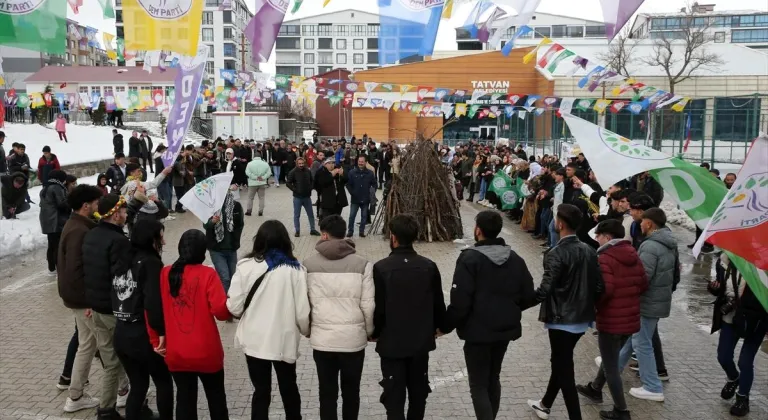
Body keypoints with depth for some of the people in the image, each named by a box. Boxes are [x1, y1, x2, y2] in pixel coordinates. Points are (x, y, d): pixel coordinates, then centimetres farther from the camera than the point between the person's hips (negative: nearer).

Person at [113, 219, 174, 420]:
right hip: (144, 337, -6)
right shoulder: (151, 263, -15)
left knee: (137, 385, 19)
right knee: (164, 383, 14)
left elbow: (115, 296, 11)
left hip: (121, 335, 7)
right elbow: (153, 303, -24)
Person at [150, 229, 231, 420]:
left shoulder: (164, 273, -1)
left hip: (175, 354, 3)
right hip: (206, 353, -3)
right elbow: (221, 311, -19)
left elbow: (152, 309, 3)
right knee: (216, 396, 17)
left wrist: (156, 340, 13)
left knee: (184, 398, 15)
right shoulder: (207, 274, -13)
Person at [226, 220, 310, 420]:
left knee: (261, 391, 14)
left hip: (255, 340, -1)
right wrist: (307, 331, 11)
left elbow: (234, 307, -9)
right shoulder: (296, 269, -10)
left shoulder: (246, 266, -11)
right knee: (289, 387, 22)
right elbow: (302, 312, -9)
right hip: (285, 340, 1)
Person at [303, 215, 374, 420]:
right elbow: (368, 305, -7)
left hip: (322, 339, 1)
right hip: (354, 338, 0)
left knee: (327, 392, 12)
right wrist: (369, 331, 10)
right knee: (351, 391, 16)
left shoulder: (309, 264, -4)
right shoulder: (362, 264, -7)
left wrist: (307, 329, 17)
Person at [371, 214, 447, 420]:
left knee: (394, 395, 5)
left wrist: (374, 333, 5)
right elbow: (438, 303, 2)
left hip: (392, 342, -3)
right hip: (421, 340, 4)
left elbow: (377, 307, -13)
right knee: (418, 391, 20)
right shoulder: (429, 266, -6)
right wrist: (438, 326, 21)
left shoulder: (381, 268, -17)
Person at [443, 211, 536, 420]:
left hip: (478, 332, -6)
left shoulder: (470, 259, -16)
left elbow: (460, 302, -20)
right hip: (505, 329, 6)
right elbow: (529, 297, 4)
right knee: (493, 379, 23)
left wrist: (446, 325, -5)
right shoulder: (515, 259, 2)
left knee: (478, 386, 4)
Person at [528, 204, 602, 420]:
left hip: (561, 320, -8)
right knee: (561, 363, 22)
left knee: (565, 371, 2)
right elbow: (598, 286, 4)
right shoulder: (589, 251, 3)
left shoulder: (556, 253, -20)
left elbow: (545, 290, -24)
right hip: (581, 319, 8)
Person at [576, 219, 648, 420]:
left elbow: (605, 290, -26)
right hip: (630, 319, 8)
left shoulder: (605, 258, -19)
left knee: (611, 366, 7)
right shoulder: (633, 255, 5)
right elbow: (643, 284, 9)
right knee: (611, 358, 26)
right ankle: (595, 389, 45)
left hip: (611, 320, -8)